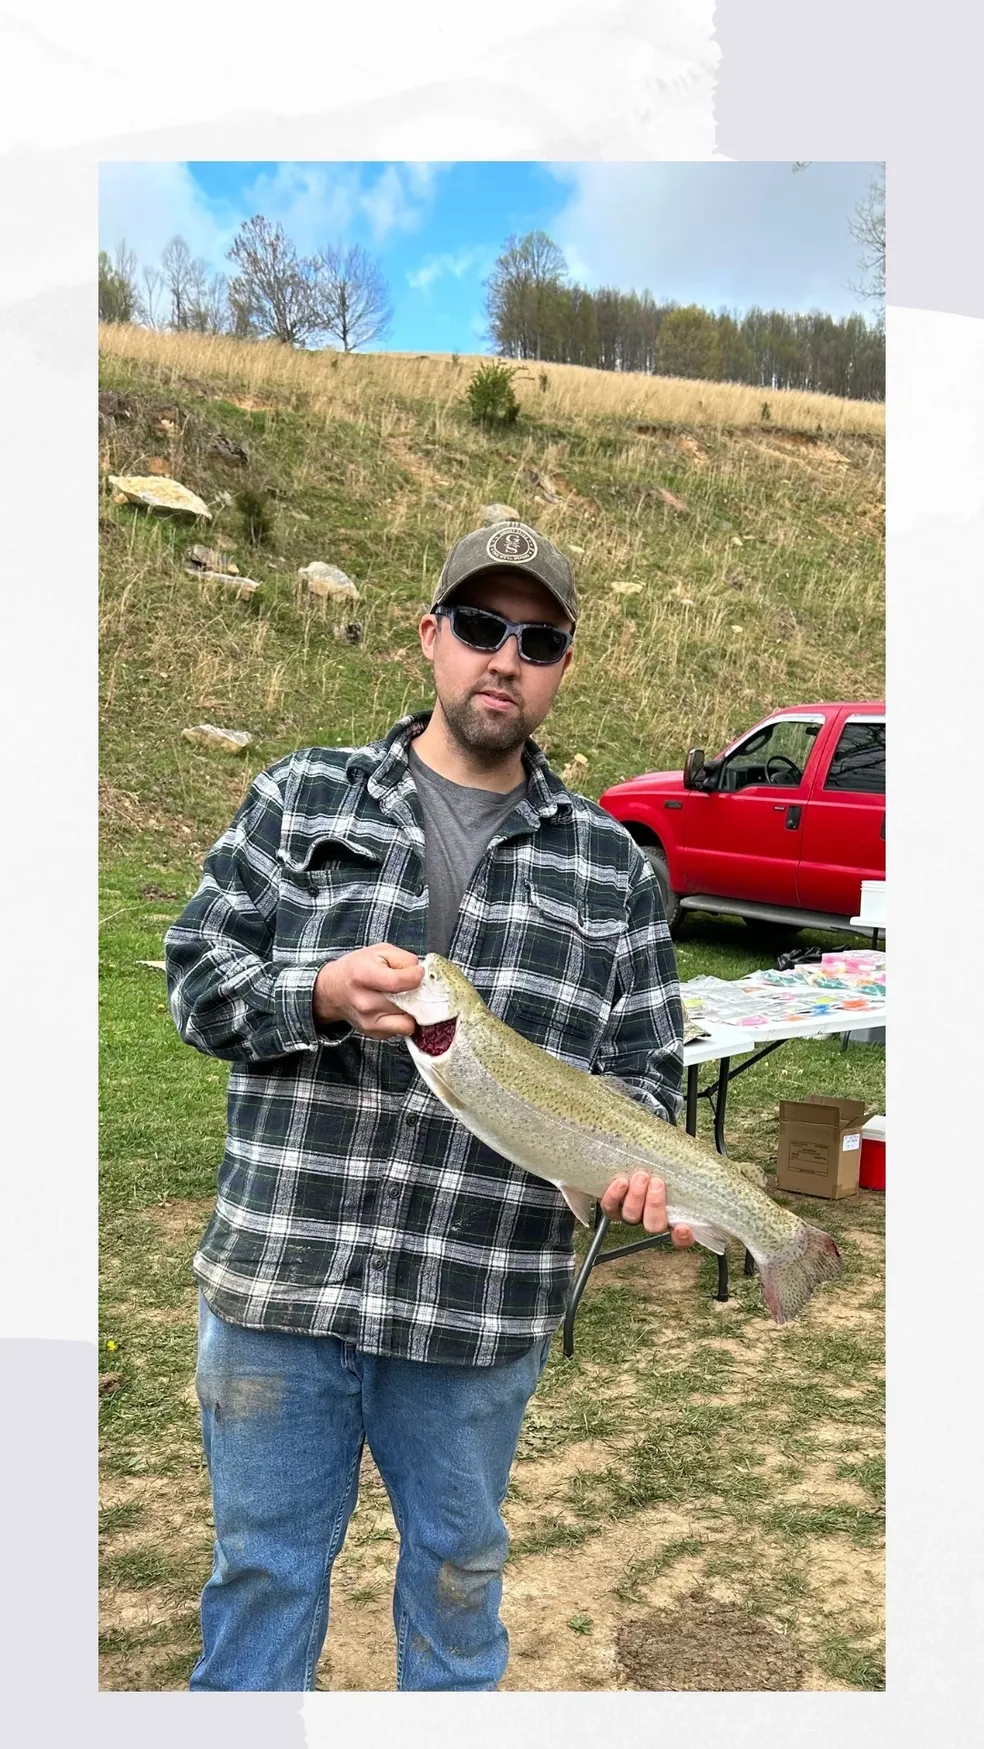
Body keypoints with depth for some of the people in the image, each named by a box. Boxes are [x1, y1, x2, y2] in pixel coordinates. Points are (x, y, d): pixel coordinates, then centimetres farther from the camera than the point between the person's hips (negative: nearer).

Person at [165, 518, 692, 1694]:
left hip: (481, 1306, 1)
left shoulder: (611, 866, 6)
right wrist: (319, 993, -17)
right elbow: (195, 971, 1)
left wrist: (633, 1155, -13)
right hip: (278, 1278, 0)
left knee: (459, 1570, 20)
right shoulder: (301, 799, 3)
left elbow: (644, 1062, 8)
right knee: (262, 1564, 15)